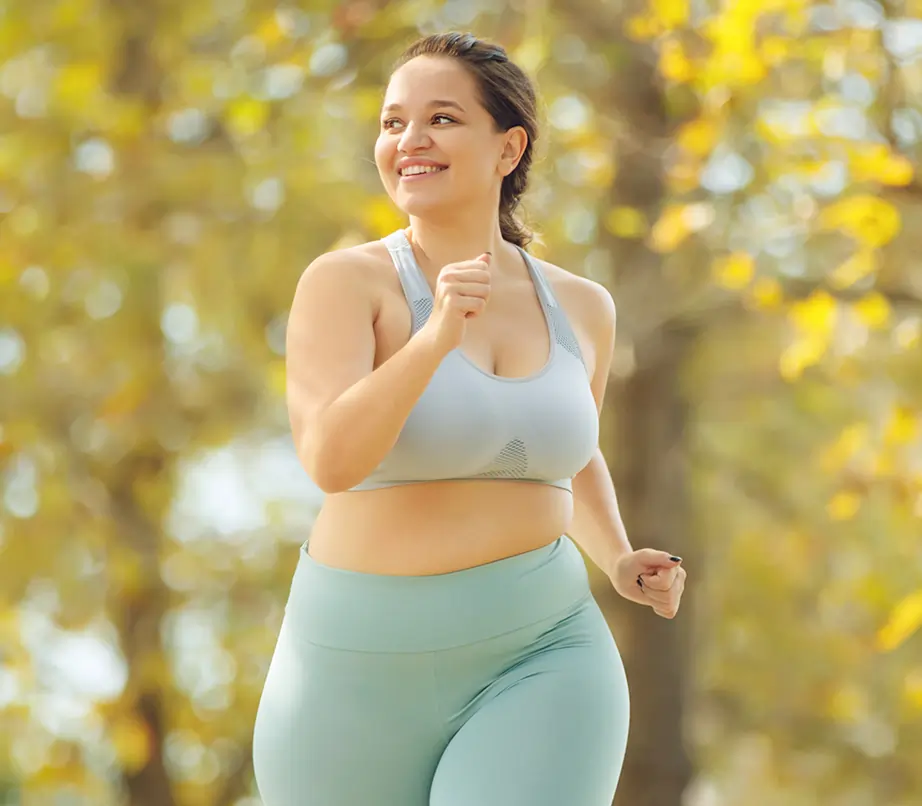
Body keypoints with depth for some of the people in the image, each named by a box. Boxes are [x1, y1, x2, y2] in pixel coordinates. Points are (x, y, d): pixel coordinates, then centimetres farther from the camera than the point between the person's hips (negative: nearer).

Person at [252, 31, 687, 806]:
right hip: (362, 679, -1)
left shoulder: (578, 306, 6)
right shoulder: (345, 282, -7)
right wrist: (434, 338, -35)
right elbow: (330, 459, -23)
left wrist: (620, 564, 8)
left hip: (534, 664, 1)